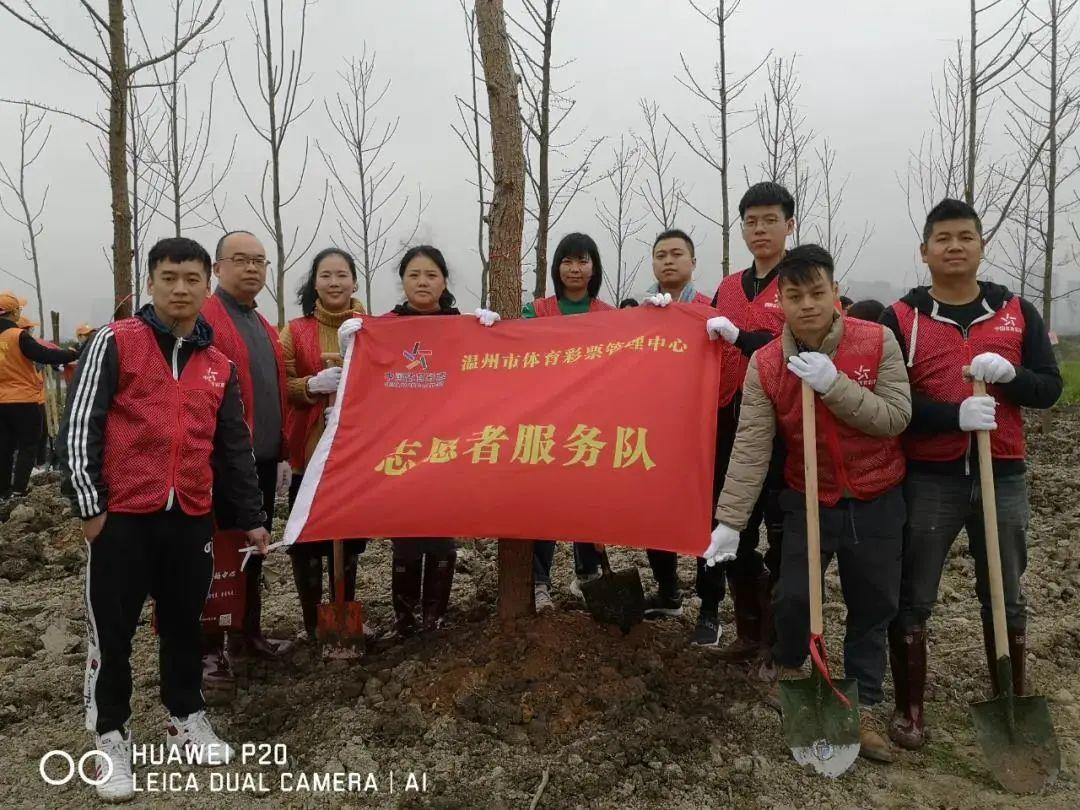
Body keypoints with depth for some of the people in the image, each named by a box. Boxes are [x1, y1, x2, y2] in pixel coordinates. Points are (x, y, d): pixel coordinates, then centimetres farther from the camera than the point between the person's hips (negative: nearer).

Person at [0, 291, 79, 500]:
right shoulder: (18, 336, -16)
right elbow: (45, 355, -18)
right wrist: (73, 354, -9)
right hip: (25, 400, -6)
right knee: (27, 446, 2)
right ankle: (18, 489, -5)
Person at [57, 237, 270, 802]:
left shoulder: (219, 366, 10)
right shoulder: (114, 343, -3)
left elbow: (234, 448, 13)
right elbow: (78, 427, -6)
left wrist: (250, 517, 13)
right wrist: (89, 505, -10)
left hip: (191, 518, 4)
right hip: (121, 515, -4)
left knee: (184, 622, 15)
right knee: (112, 628, 7)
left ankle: (185, 718, 32)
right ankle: (111, 736, 24)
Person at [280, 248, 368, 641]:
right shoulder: (294, 331, 5)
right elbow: (280, 389, -1)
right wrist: (313, 384, -19)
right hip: (309, 450, -1)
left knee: (350, 537, 7)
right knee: (307, 539, -1)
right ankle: (311, 622, 15)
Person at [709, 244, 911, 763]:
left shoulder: (877, 342, -12)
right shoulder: (765, 365, -12)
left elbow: (896, 417, -17)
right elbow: (750, 448, -16)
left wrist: (834, 385, -29)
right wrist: (730, 521, -21)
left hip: (876, 500, 1)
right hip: (808, 500, 0)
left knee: (874, 606, 9)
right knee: (792, 595, -2)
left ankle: (863, 708, 28)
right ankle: (790, 668, 32)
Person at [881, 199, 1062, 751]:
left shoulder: (1018, 312, 7)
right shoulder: (900, 317, -2)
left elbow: (1050, 388, 3)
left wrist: (1010, 375, -18)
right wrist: (954, 415, -24)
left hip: (1002, 477, 3)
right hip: (927, 480, -2)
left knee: (1006, 599, 15)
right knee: (912, 601, 5)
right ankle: (909, 708, 21)